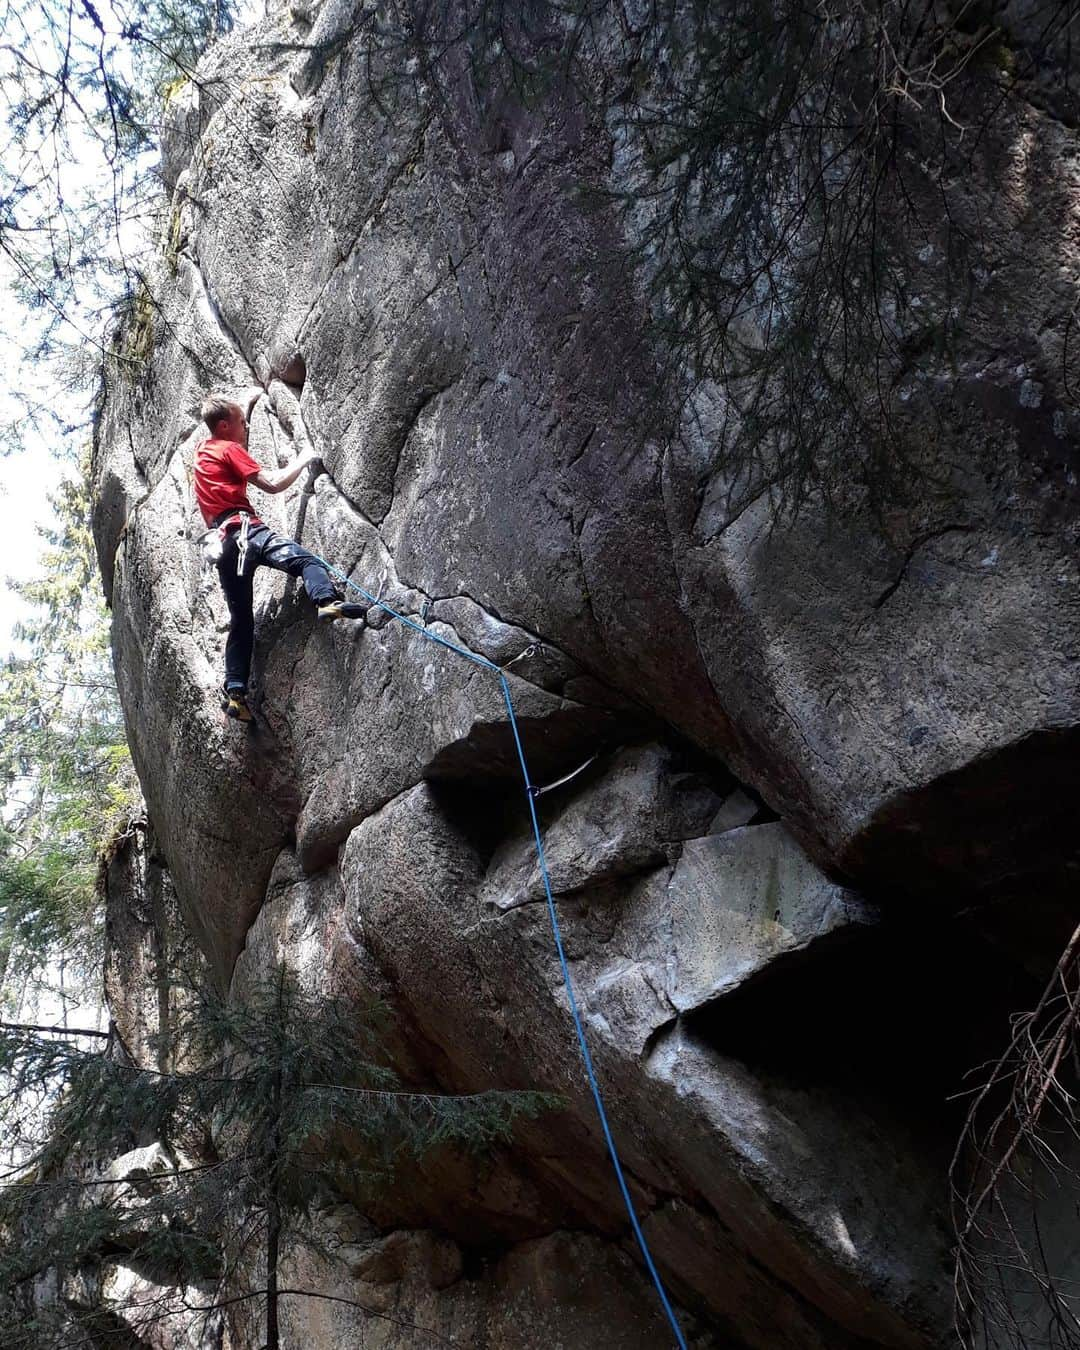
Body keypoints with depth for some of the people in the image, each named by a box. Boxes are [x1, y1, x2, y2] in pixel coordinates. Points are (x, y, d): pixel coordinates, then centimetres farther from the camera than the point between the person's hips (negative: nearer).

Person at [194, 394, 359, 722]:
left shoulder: (202, 451, 28)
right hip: (243, 530, -8)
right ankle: (327, 601, -59)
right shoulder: (229, 448, 4)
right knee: (305, 560, -28)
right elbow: (272, 484, -4)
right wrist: (303, 460, 7)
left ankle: (234, 693, 4)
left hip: (221, 544, 8)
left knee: (241, 620, 10)